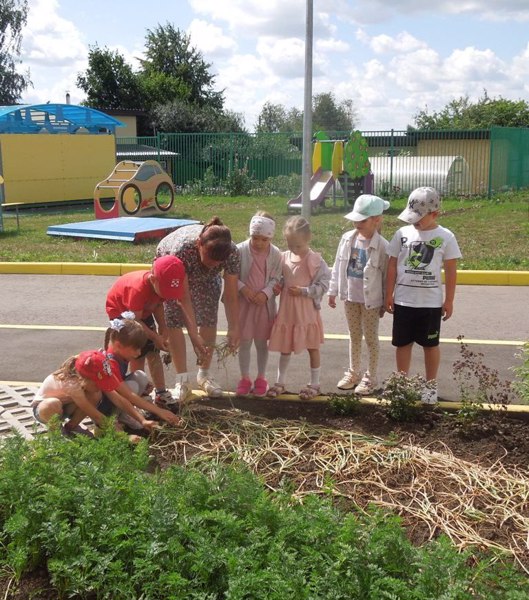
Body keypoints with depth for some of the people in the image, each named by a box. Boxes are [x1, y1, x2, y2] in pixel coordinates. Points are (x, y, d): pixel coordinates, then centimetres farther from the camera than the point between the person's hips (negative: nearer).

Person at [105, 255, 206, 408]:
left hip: (143, 310, 6)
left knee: (154, 352, 3)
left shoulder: (162, 285, -22)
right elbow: (135, 320, -32)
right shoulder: (138, 289, -40)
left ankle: (161, 393, 10)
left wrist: (162, 328, -23)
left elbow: (158, 304, -10)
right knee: (138, 355, -12)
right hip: (121, 311, -6)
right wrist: (156, 337, -28)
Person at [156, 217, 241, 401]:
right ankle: (182, 380, -1)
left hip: (206, 276, 2)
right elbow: (184, 298, -39)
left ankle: (204, 374, 12)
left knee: (209, 320, -4)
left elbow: (231, 296, -27)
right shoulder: (181, 249, -45)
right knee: (174, 320, -9)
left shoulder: (232, 252, -37)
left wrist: (234, 329, -30)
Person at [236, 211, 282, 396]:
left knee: (261, 342, 13)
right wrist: (243, 288, -19)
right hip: (244, 303, 0)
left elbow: (276, 279, -3)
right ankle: (245, 378, 24)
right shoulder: (240, 250, -12)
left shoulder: (275, 254, -9)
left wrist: (266, 293, -18)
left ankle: (261, 378, 28)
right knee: (244, 342, 9)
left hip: (265, 304, 0)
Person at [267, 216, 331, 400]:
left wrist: (304, 291, -19)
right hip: (287, 310, 4)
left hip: (307, 311, -4)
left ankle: (314, 383, 24)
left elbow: (323, 284, -12)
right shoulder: (284, 257, 0)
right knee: (285, 347, 14)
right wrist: (278, 286, -7)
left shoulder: (315, 260, -13)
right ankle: (281, 381, 28)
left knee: (312, 347, 10)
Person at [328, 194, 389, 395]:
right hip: (350, 297, 5)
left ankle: (371, 378, 21)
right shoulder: (347, 239, -1)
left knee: (370, 338, 8)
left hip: (370, 300, -5)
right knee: (354, 336, 18)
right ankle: (353, 373, 33)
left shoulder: (381, 245, -17)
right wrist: (333, 291, 9)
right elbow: (338, 266, 7)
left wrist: (385, 302, -7)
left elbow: (386, 276, -11)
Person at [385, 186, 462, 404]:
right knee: (403, 343, 11)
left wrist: (449, 300, 0)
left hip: (431, 303, -2)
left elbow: (451, 271, -1)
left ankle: (431, 385, 24)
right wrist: (389, 294, 4)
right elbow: (392, 265, 5)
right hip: (403, 301, 2)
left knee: (430, 345, 10)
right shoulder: (402, 234, -1)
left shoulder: (445, 237, -6)